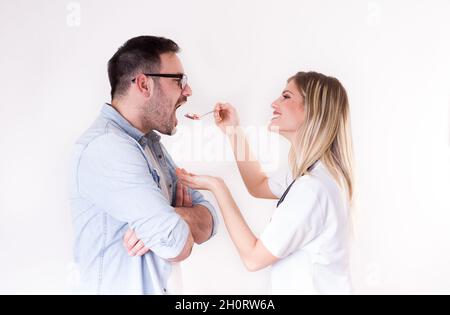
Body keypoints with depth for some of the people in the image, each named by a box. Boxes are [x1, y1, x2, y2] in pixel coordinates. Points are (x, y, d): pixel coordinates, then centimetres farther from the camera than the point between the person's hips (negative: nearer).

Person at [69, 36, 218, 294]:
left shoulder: (151, 144, 5)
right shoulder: (106, 147, -23)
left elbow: (208, 219, -1)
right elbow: (176, 246, -29)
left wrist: (168, 219, -21)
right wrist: (175, 224, -9)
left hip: (164, 287, 8)